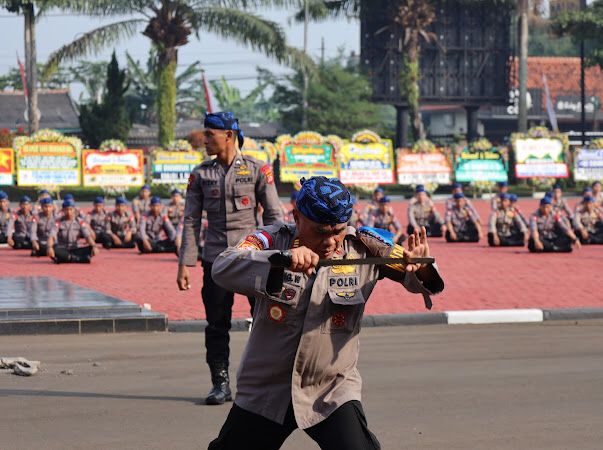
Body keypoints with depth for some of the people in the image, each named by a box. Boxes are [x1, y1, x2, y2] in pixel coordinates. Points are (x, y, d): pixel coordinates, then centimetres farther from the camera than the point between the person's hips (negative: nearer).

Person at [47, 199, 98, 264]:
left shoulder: (79, 222, 4)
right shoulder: (59, 222, 1)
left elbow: (87, 236, -8)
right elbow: (52, 236, -14)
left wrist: (94, 246, -28)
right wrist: (50, 247, -36)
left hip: (75, 250, 2)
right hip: (62, 250, -2)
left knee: (91, 249, -25)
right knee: (54, 250, -36)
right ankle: (80, 258, -39)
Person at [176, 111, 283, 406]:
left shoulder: (256, 170, 1)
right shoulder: (201, 174, 7)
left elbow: (273, 214, 2)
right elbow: (191, 221, 6)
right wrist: (184, 264, 0)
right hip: (215, 258, 2)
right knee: (216, 324, 3)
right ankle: (220, 384, 11)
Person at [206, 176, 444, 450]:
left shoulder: (363, 248, -6)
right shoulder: (271, 240, -11)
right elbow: (222, 269, -28)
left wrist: (420, 270, -34)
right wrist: (281, 259, -45)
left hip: (334, 395, 0)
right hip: (263, 394, 0)